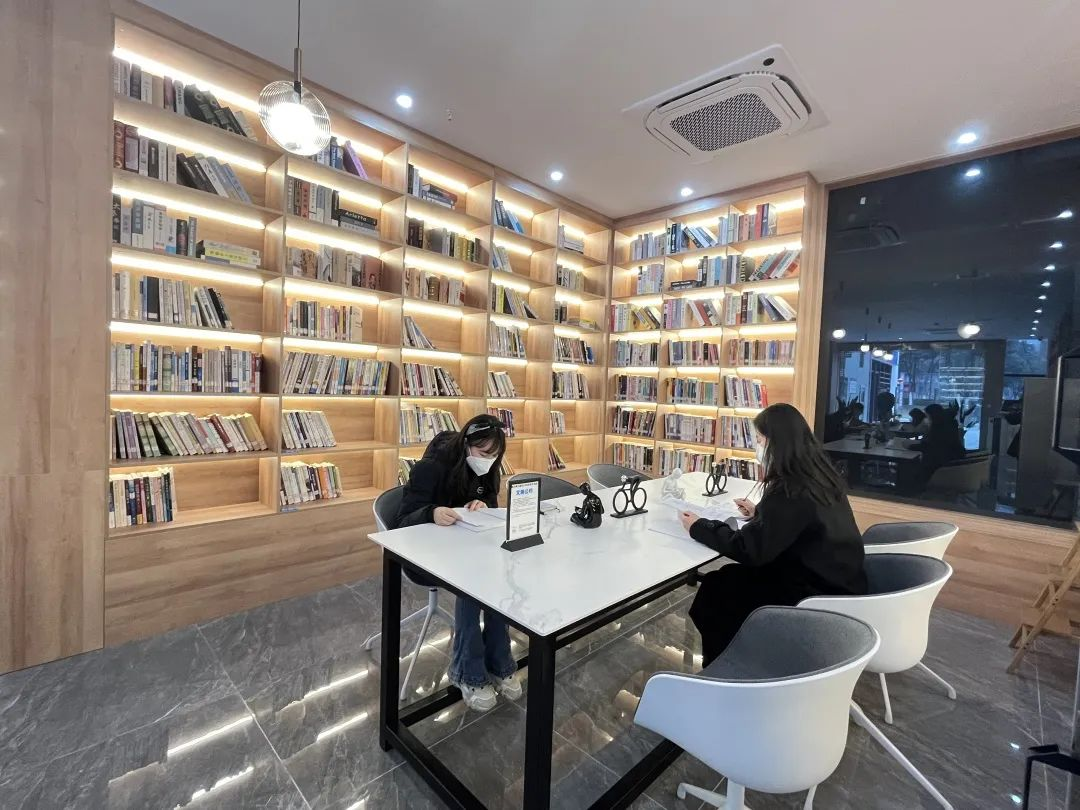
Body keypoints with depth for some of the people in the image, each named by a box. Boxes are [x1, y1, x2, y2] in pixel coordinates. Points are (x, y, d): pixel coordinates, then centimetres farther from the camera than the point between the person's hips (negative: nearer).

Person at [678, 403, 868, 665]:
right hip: (836, 580, 9)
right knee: (729, 578, 12)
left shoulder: (791, 489, -27)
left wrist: (698, 527, -14)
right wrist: (759, 512, 17)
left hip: (820, 594, -9)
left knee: (715, 589, 1)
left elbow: (749, 549, -24)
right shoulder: (817, 475, 2)